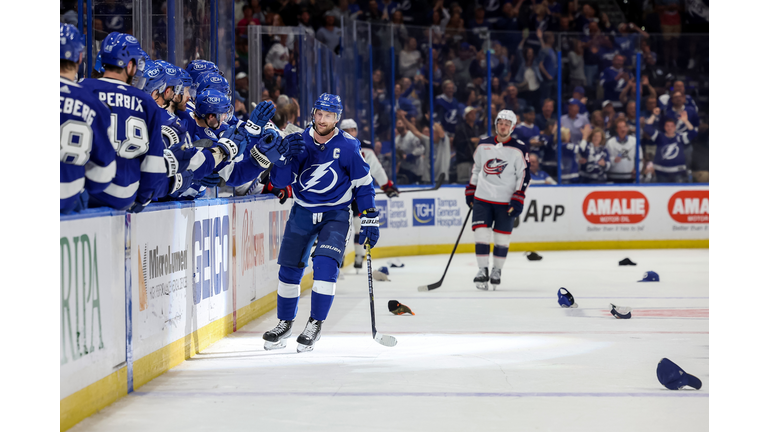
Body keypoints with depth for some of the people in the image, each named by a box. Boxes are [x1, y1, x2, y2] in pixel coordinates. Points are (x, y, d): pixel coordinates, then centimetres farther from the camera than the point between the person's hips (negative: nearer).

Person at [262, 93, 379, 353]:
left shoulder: (348, 147, -11)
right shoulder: (298, 142, -6)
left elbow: (363, 184, -2)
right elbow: (280, 182, -9)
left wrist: (369, 219, -4)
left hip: (335, 214, -3)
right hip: (302, 212, 3)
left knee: (325, 265, -21)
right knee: (289, 268, 7)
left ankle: (315, 325, -8)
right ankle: (285, 323, 27)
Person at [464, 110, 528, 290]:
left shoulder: (519, 149, -4)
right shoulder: (483, 145, 7)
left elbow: (524, 175, -5)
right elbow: (476, 168, 19)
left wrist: (518, 200, -12)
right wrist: (470, 191, 18)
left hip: (506, 201, -2)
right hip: (482, 198, 2)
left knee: (502, 237, 3)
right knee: (481, 233, -8)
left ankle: (497, 270, 18)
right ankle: (482, 270, -2)